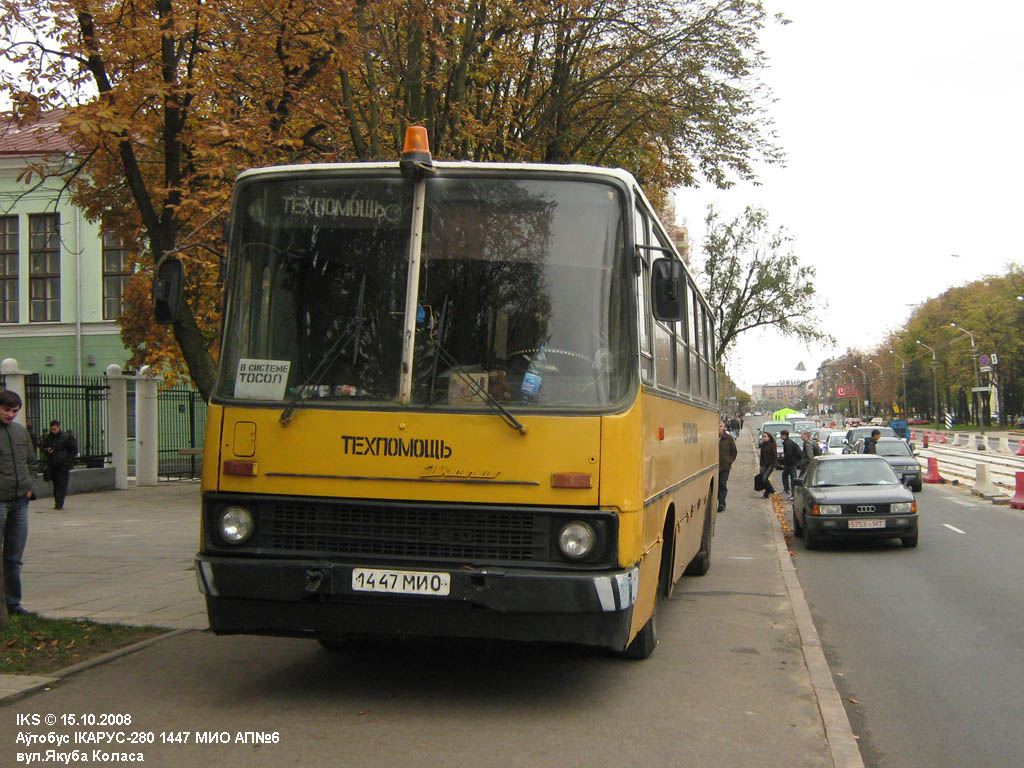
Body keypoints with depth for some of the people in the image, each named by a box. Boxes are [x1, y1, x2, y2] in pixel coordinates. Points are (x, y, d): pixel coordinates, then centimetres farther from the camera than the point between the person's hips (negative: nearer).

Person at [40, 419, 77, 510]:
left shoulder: (67, 437, -1)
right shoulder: (47, 437, 9)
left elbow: (74, 449, 4)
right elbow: (43, 448, 20)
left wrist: (70, 460, -4)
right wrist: (47, 450, -4)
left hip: (63, 465, -4)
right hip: (51, 464, 4)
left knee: (62, 484, -9)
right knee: (55, 484, 7)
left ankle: (59, 503, -13)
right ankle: (57, 503, 13)